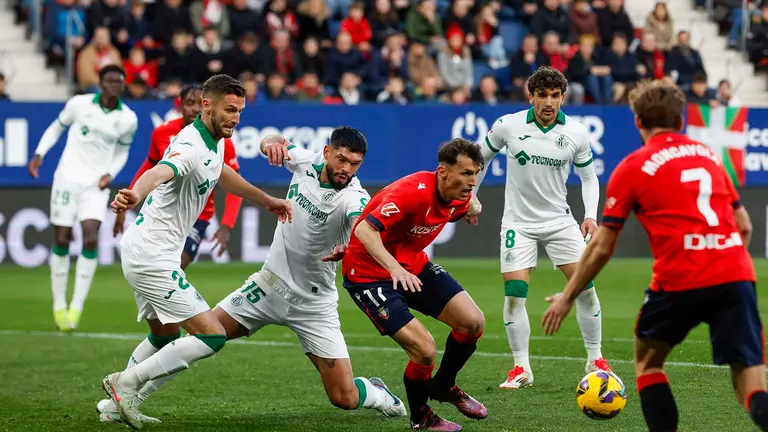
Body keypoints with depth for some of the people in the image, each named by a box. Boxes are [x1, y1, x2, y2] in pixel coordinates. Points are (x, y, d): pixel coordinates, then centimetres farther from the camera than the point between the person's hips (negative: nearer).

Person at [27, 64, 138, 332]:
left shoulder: (128, 119, -1)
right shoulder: (79, 104, -6)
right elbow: (56, 127, 9)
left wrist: (110, 174, -3)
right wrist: (39, 154, -2)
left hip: (96, 185, 1)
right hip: (68, 178, -1)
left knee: (91, 239, -15)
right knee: (62, 240, 1)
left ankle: (77, 306, -6)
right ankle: (59, 305, 14)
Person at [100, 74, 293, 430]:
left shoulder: (215, 141, 8)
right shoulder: (191, 147, -23)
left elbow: (220, 173, 30)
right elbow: (160, 173, -45)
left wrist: (266, 200, 37)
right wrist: (134, 195, -66)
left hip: (144, 253, 11)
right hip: (153, 258, -11)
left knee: (165, 337, 26)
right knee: (211, 336, -12)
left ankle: (119, 403, 30)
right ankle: (127, 381, -6)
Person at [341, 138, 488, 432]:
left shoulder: (459, 199, -5)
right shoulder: (413, 191, -30)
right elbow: (365, 230, -38)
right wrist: (394, 267, -48)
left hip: (414, 267, 8)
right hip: (369, 273, -8)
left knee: (473, 322, -2)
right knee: (424, 348, -19)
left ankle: (443, 385, 26)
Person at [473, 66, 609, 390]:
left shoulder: (576, 133, -7)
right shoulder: (507, 126, -11)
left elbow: (588, 176, 7)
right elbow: (482, 157, 8)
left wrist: (591, 215, -6)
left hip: (560, 221, 1)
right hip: (518, 222, -1)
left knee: (585, 286, -5)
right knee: (514, 294, -9)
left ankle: (595, 360, 11)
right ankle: (521, 369, 4)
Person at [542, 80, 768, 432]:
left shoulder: (632, 168, 6)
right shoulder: (709, 155, 18)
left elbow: (602, 248, 8)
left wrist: (567, 297, 19)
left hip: (679, 281, -3)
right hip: (736, 275, 3)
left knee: (647, 361, 23)